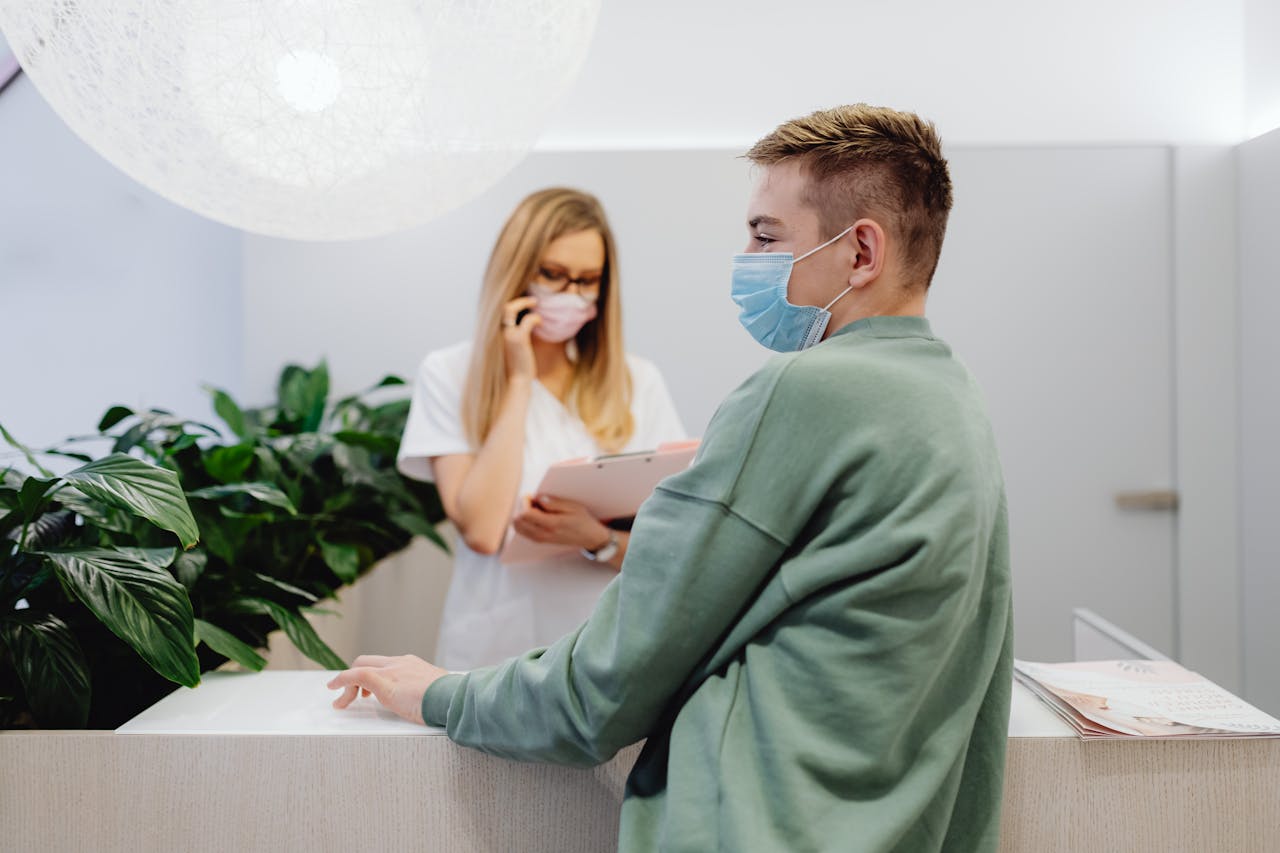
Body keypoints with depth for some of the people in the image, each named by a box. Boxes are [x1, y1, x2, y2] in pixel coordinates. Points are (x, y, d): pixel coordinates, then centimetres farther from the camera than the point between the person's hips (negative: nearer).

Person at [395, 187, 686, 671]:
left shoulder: (638, 383, 10)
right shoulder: (449, 376, 5)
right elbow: (482, 530, -8)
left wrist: (599, 539, -13)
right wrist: (519, 381, -4)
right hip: (498, 652, -1)